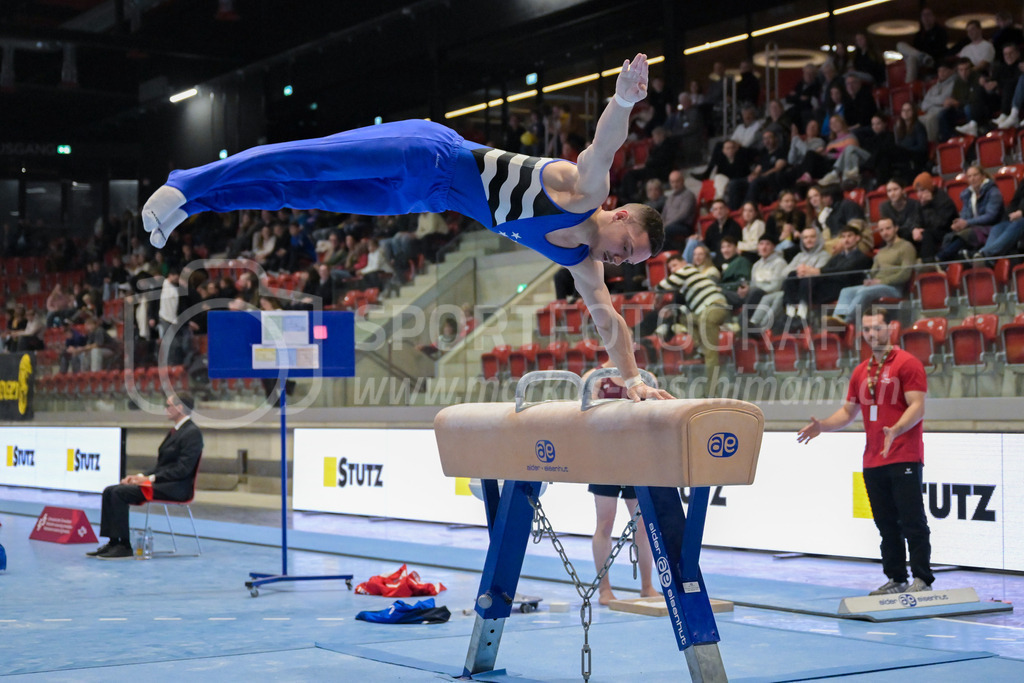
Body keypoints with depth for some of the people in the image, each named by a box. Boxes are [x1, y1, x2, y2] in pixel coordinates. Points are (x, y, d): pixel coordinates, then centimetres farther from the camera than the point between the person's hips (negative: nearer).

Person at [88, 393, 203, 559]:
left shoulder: (192, 433, -12)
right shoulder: (175, 431, 20)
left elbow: (182, 469, -20)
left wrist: (150, 478, -19)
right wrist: (141, 475, 5)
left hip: (176, 488, -10)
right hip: (160, 482, 10)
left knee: (120, 493, -23)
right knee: (110, 491, -3)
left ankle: (124, 546, -18)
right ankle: (113, 542, -5)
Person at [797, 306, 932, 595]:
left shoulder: (907, 363, -5)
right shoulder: (860, 372, 15)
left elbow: (917, 407, -13)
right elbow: (848, 411, 21)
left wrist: (895, 430, -29)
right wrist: (822, 425, 4)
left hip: (904, 458, -7)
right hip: (873, 461, 7)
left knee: (912, 522, -7)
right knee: (886, 525, 10)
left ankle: (922, 580, -3)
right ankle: (896, 580, 16)